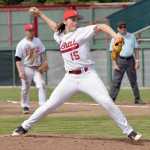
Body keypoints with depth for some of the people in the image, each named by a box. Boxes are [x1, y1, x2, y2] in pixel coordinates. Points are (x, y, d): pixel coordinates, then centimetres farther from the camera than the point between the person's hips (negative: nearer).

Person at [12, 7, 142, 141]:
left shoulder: (83, 32, -4)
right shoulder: (60, 36, 10)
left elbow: (101, 26, -16)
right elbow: (55, 26, 32)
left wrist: (115, 36, -32)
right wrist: (40, 14, 32)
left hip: (88, 76, -3)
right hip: (70, 78, 3)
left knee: (107, 103, -13)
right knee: (50, 105, 5)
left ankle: (129, 131, -5)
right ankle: (25, 127, 18)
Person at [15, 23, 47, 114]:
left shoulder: (38, 41, 5)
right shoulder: (21, 44, -7)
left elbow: (42, 54, 13)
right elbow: (18, 59, -8)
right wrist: (20, 71, -17)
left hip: (37, 68, 3)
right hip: (26, 68, -3)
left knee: (41, 85, -11)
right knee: (25, 88, 3)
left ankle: (43, 105, -12)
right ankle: (25, 106, 17)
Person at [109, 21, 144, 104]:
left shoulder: (132, 36, 9)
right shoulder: (115, 38, 1)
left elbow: (136, 49, 10)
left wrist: (137, 61, 1)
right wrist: (114, 64, -11)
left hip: (130, 60, 3)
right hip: (120, 60, -3)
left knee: (133, 80, 8)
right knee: (116, 81, -7)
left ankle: (137, 99, 15)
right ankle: (111, 99, -7)